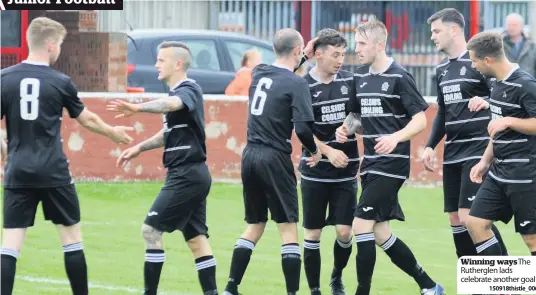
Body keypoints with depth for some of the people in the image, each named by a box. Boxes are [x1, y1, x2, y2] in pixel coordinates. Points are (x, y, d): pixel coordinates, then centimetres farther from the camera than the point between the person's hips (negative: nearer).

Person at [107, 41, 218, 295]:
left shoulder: (188, 91, -14)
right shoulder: (179, 93, 16)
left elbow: (171, 104, -39)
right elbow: (170, 132, 30)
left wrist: (137, 108, -54)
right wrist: (140, 148, 19)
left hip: (186, 176, -10)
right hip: (192, 176, 10)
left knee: (151, 229, -8)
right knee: (196, 238, 10)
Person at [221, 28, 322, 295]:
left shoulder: (259, 73, 8)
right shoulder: (296, 84, -11)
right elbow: (303, 128, -18)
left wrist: (303, 58, 34)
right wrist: (314, 150, 0)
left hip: (250, 155, 7)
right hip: (275, 159, -7)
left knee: (255, 226, 17)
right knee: (288, 228, 0)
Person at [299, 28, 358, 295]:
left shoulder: (349, 81, 2)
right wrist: (327, 151, -21)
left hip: (346, 172, 2)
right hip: (315, 172, -2)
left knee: (344, 231, -2)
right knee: (312, 233, 2)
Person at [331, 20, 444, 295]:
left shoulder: (399, 77, -10)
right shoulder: (359, 76, 10)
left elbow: (420, 120, -11)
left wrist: (396, 138, -28)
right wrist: (346, 127, 2)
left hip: (392, 164, -8)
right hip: (370, 163, 8)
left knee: (361, 226, -13)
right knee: (380, 234, 9)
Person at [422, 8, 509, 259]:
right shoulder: (442, 69, 14)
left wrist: (487, 101, -33)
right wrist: (430, 146, 15)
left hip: (478, 151, -8)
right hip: (452, 153, 8)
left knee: (470, 216, -16)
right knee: (455, 219, 6)